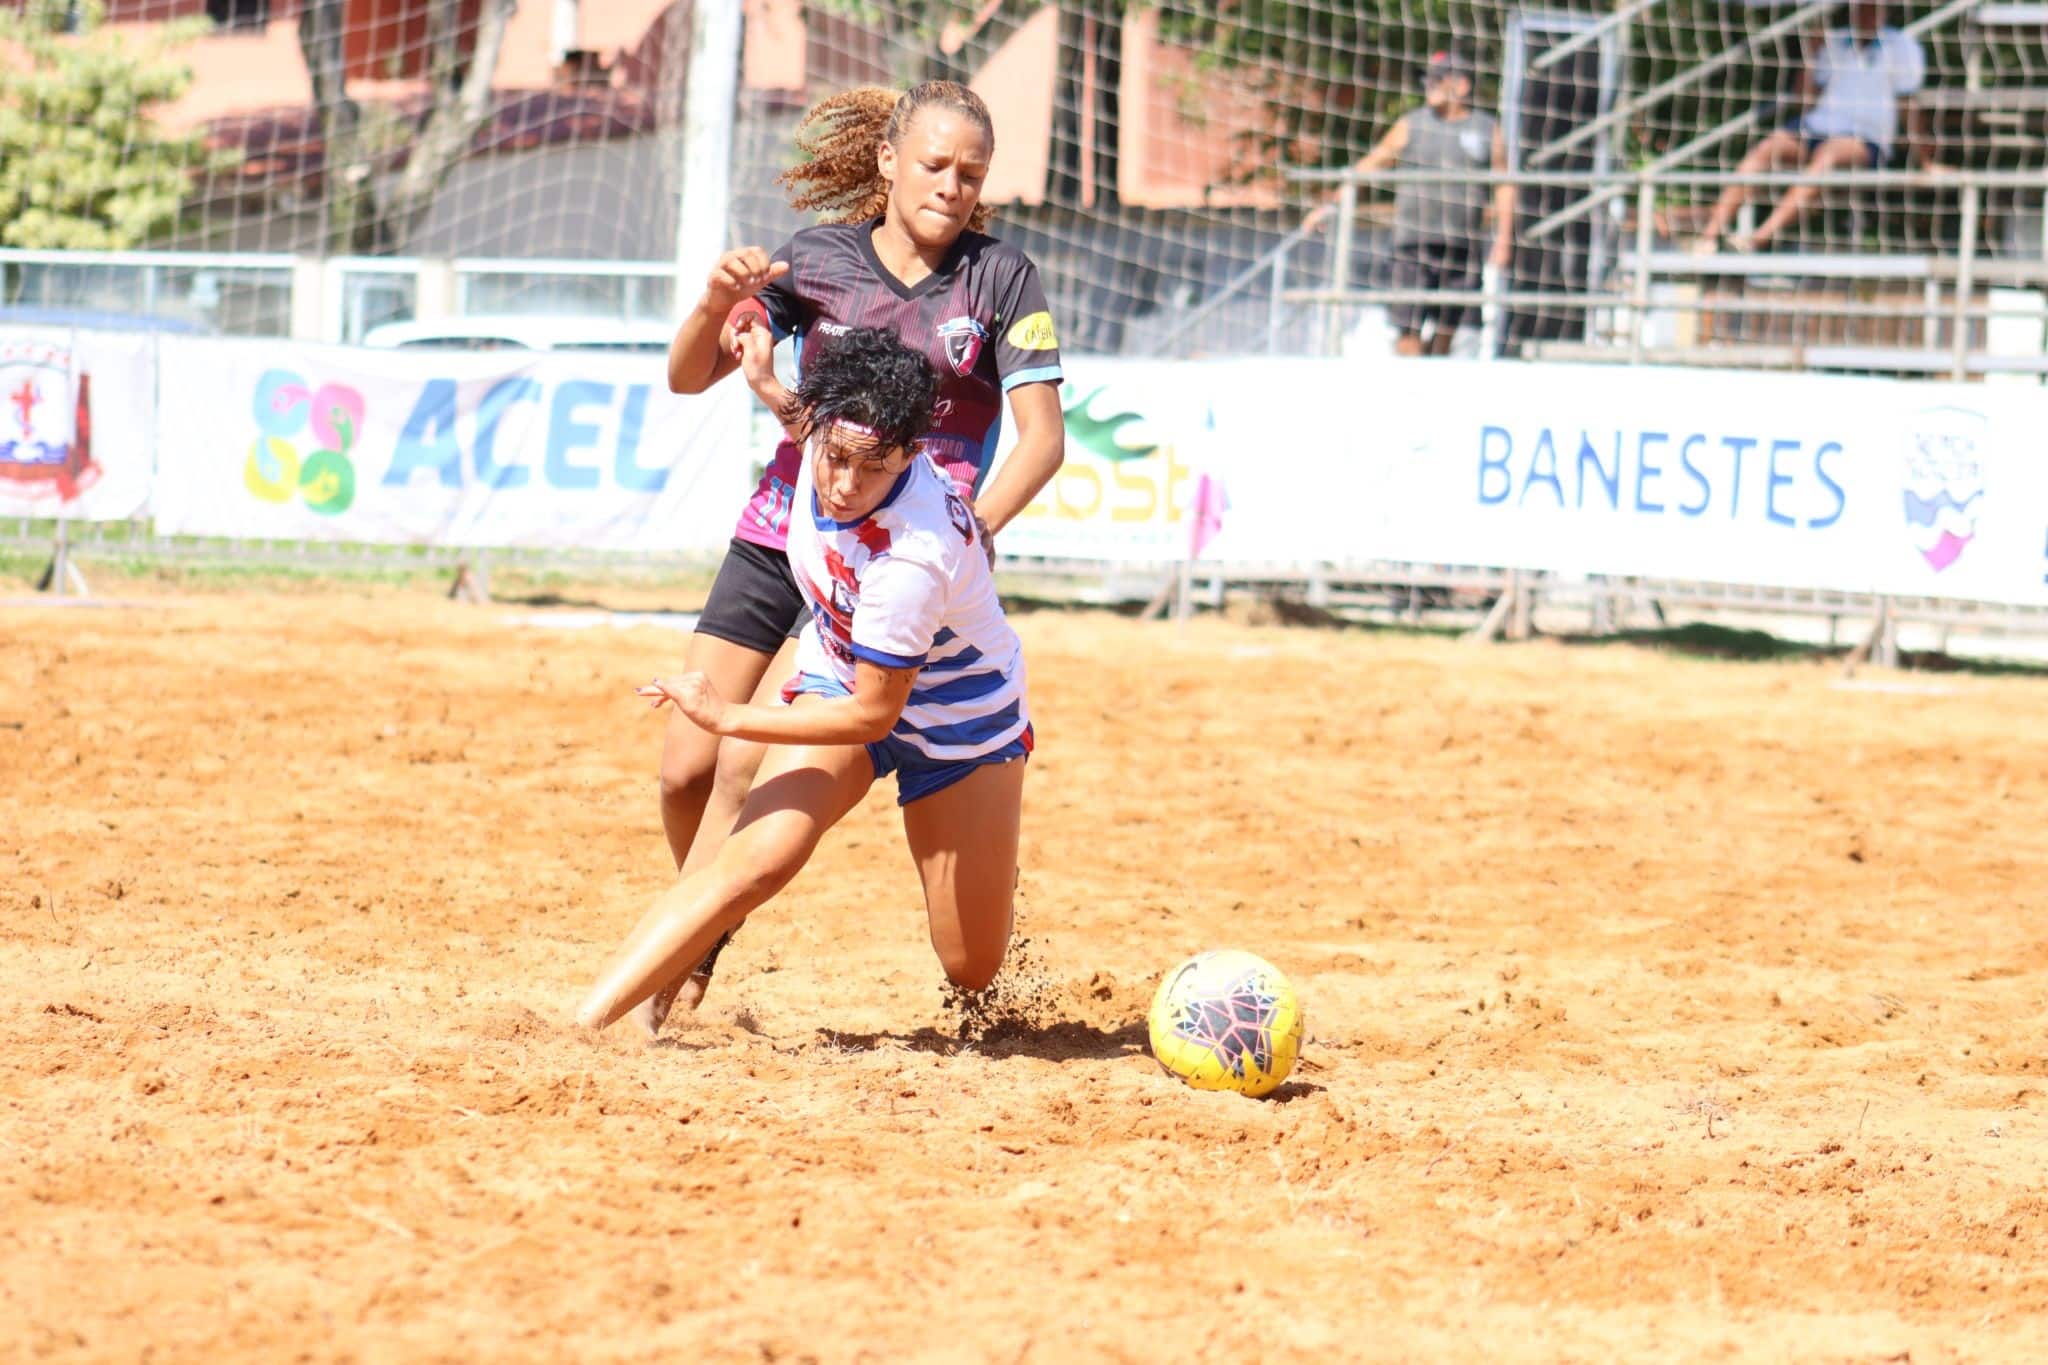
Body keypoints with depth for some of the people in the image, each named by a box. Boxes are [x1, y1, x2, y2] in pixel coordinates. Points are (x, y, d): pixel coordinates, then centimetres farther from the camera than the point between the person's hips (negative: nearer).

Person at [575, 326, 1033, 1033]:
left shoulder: (910, 558, -40)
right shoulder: (832, 425, -20)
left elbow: (874, 714, -26)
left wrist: (728, 717, -21)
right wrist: (767, 389, 7)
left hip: (959, 719, -4)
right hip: (840, 675, 4)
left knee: (970, 968, 2)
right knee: (754, 861, -23)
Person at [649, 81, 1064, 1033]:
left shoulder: (999, 278, -1)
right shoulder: (818, 260, 4)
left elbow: (1042, 434, -7)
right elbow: (688, 378, 6)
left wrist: (973, 526, -22)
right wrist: (718, 305, -15)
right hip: (784, 533, 3)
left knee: (747, 760, -16)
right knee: (685, 768, 0)